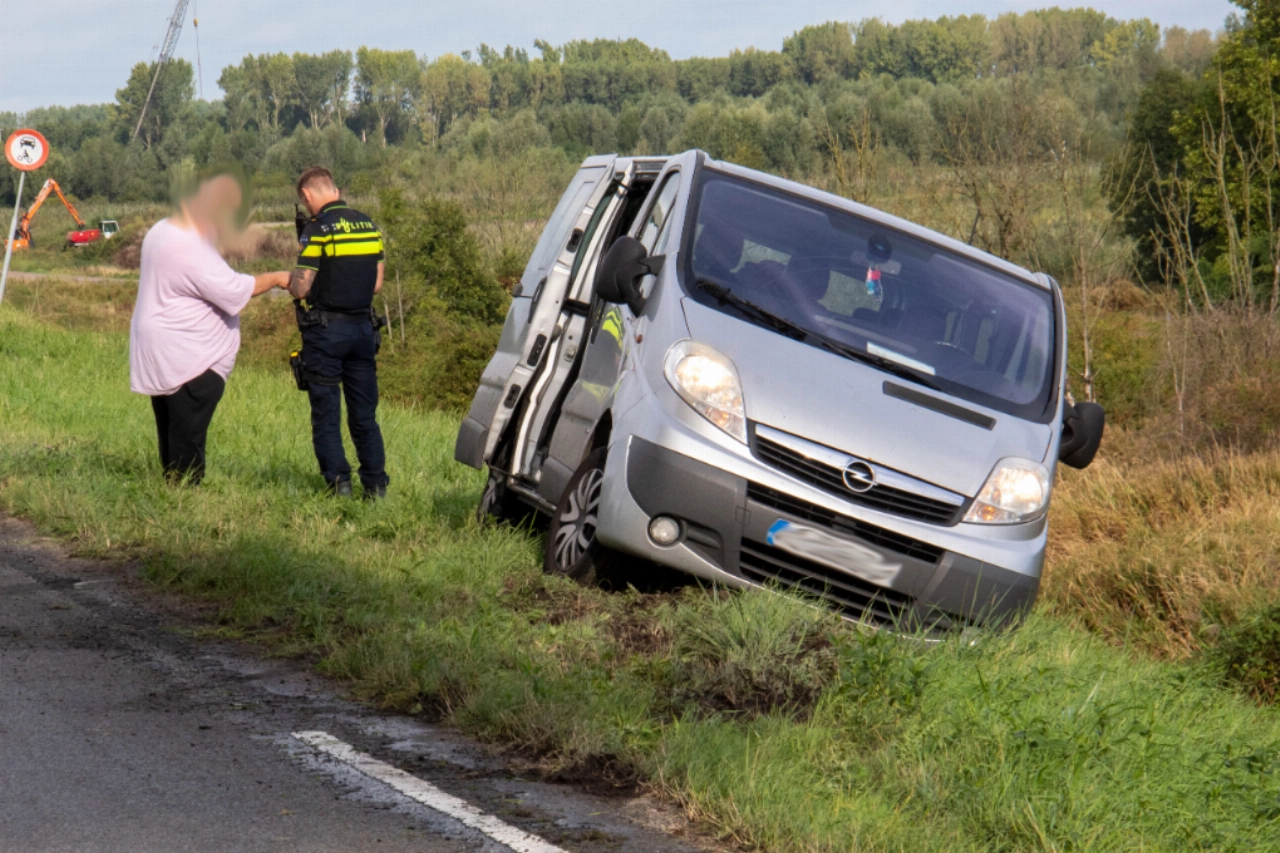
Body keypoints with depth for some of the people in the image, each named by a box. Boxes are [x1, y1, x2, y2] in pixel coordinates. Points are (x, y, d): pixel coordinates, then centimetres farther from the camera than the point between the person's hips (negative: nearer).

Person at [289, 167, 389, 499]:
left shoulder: (318, 229, -13)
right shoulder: (368, 225, 6)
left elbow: (301, 287, -16)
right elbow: (377, 283, 11)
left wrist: (289, 283, 4)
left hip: (325, 329, -5)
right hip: (362, 326, 6)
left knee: (326, 412, 3)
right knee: (364, 412, 11)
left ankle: (338, 482, -2)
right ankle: (376, 484, 10)